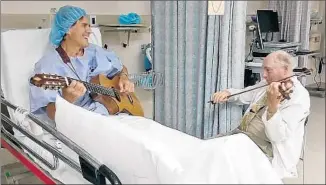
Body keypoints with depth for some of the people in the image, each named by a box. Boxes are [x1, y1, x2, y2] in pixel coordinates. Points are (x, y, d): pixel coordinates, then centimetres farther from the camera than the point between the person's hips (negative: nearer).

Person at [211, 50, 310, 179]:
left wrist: (273, 105, -41)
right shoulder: (268, 84, 9)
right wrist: (228, 93, 1)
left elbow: (277, 136, -25)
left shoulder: (299, 96, -15)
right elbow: (244, 96, 24)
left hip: (265, 149, -8)